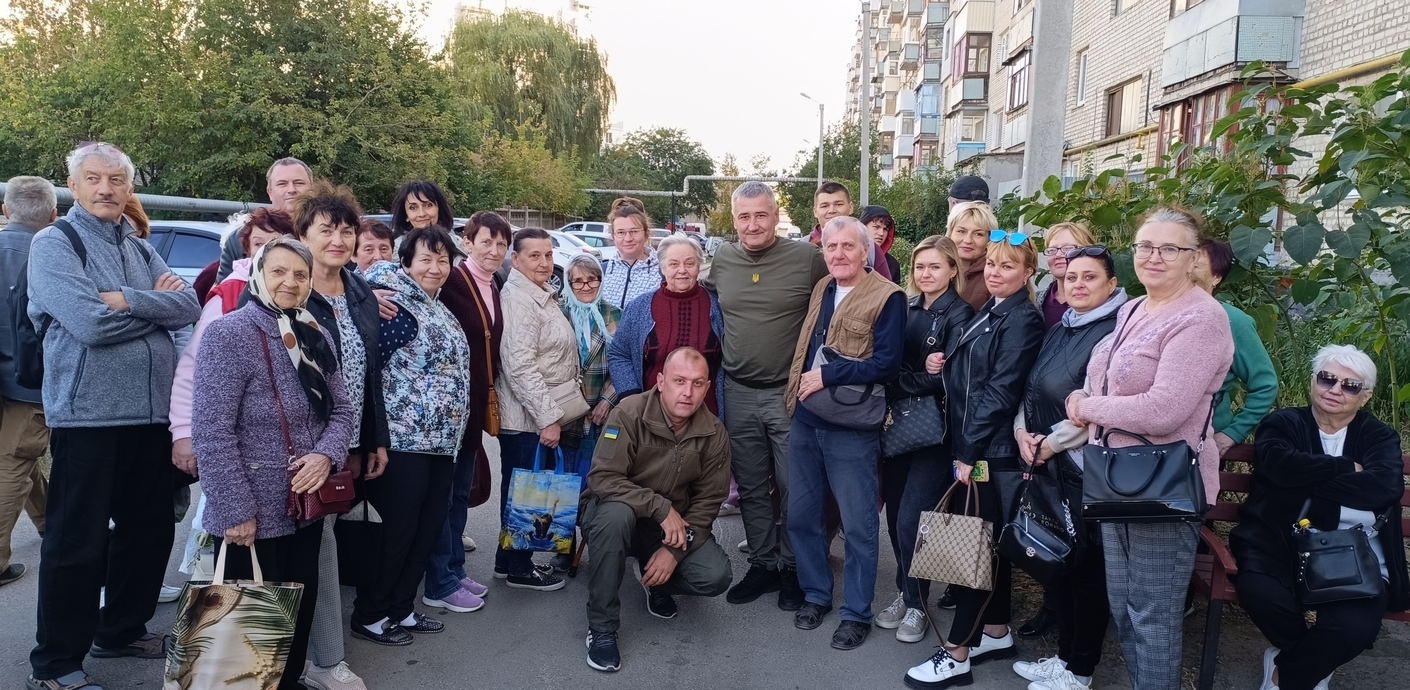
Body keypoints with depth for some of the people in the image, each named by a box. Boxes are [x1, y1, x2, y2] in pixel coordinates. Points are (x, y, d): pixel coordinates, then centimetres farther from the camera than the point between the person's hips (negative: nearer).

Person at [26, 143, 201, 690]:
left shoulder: (140, 249, 14)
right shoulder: (53, 244, -5)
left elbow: (190, 308, -1)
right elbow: (90, 323, -20)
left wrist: (127, 300, -16)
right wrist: (156, 301, -7)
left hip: (150, 412, 7)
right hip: (88, 414, -6)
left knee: (151, 528, 15)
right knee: (77, 542, 1)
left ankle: (120, 631, 34)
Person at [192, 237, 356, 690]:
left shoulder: (316, 337, 8)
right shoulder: (229, 334, -13)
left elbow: (342, 409, 12)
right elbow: (211, 432, -17)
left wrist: (326, 454, -10)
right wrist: (235, 511, -19)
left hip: (307, 507, 7)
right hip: (254, 515, -7)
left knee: (300, 612, 17)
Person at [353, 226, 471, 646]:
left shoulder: (438, 308, 15)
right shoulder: (395, 306, -12)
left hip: (440, 439, 8)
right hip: (404, 439, -8)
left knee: (429, 527, 13)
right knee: (398, 528, 1)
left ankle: (401, 608, 26)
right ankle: (369, 615, 17)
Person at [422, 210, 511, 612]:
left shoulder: (494, 289, 11)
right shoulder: (451, 281, -14)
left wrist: (489, 397, 11)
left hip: (476, 404, 8)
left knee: (461, 490, 16)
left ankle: (455, 570, 28)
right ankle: (440, 585, 12)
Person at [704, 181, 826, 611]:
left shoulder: (808, 258, -10)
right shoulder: (721, 261, 3)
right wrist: (716, 369, 14)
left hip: (791, 392, -4)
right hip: (738, 393, 4)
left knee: (793, 487, 6)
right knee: (751, 487, 14)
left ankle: (793, 568, 22)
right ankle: (762, 564, 28)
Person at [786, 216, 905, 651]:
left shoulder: (887, 297, -10)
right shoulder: (821, 289, 12)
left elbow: (887, 363, -18)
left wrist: (827, 376, -19)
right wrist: (798, 389, 5)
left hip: (852, 429, -7)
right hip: (805, 422, 7)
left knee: (858, 525, 5)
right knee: (801, 515, 14)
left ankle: (857, 613, 18)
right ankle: (815, 594, 31)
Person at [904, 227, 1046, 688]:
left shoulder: (1023, 320, -12)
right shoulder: (990, 312, 15)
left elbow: (1000, 391, -18)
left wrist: (969, 451, -18)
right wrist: (942, 365, -4)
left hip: (990, 450, -9)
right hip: (971, 445, 9)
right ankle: (996, 632, 26)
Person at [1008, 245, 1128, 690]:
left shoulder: (1116, 332, -12)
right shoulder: (1059, 331, 13)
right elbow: (1034, 389, 16)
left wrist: (1053, 441, -12)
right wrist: (1022, 430, -1)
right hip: (1049, 465, 8)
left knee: (1087, 569, 4)